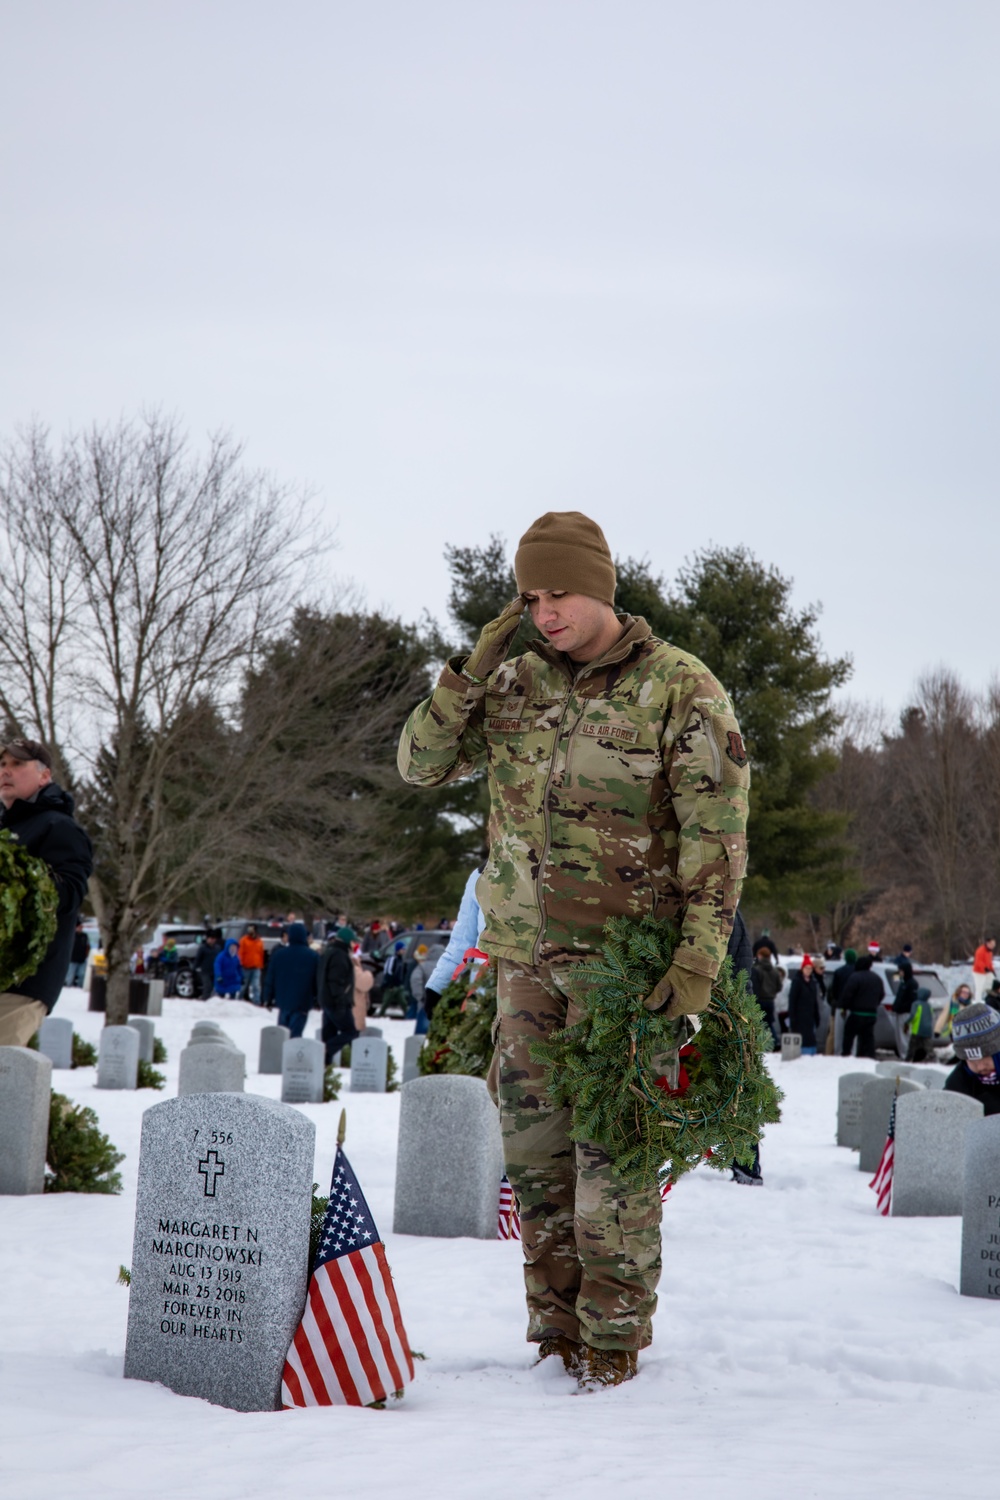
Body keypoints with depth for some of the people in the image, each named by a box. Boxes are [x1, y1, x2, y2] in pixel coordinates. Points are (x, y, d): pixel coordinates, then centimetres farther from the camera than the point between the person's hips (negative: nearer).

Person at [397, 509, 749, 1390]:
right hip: (525, 952, 5)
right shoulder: (516, 684, 9)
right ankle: (555, 1327, 15)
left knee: (614, 1149, -8)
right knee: (533, 1144, 6)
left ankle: (614, 1339, -1)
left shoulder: (683, 691, -6)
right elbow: (422, 765, 9)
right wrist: (470, 672, -4)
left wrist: (701, 957, -16)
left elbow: (717, 837, -8)